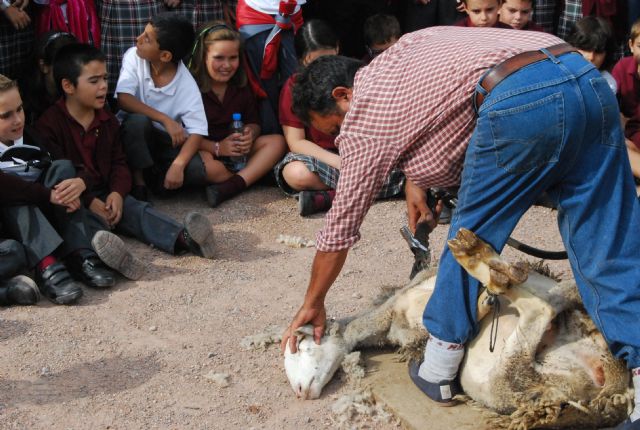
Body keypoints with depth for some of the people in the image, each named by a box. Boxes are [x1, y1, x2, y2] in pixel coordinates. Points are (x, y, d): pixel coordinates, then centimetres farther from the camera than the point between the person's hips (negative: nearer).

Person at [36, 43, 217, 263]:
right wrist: (89, 201, -21)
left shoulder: (108, 121, 15)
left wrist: (117, 192, -11)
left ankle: (182, 237, -50)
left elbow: (119, 164, 12)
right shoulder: (48, 124, -5)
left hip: (104, 194, 3)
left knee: (135, 209, -25)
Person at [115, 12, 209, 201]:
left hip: (167, 139, 0)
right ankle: (137, 179, -12)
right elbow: (123, 99, -26)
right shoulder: (134, 56, -17)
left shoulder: (186, 85, -20)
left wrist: (178, 165, -38)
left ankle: (160, 176, 6)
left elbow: (197, 131, -23)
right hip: (134, 131, 1)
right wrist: (165, 120, -33)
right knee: (138, 120, -35)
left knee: (197, 172, -27)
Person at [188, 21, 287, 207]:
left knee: (277, 141, -14)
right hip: (206, 150, -6)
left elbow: (254, 122, 11)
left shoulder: (241, 87, 7)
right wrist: (217, 148, -25)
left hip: (237, 151, 6)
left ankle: (229, 186, -30)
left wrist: (250, 135, -13)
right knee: (203, 163, -39)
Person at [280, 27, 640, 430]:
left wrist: (313, 304, 31)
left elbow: (341, 224, 19)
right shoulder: (406, 48, 32)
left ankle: (438, 369, 21)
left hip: (522, 101, -7)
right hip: (589, 80, 8)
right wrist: (415, 178, 34)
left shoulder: (362, 115, 13)